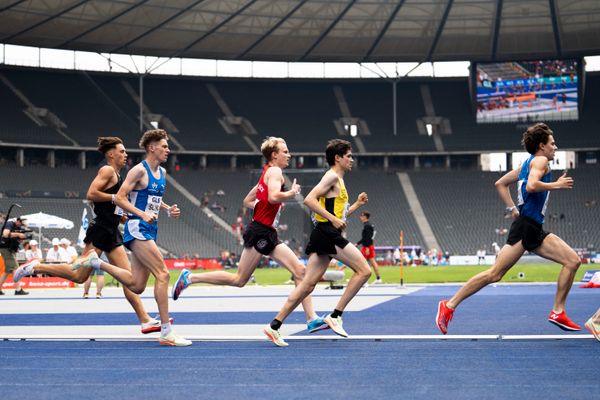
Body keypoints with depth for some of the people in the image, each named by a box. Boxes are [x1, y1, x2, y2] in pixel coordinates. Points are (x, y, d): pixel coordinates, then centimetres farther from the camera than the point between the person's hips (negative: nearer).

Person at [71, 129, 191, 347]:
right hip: (137, 229, -9)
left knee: (136, 285, 8)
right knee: (163, 273, -15)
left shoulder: (162, 173, 16)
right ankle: (166, 332, -14)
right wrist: (142, 214, -23)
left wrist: (168, 209, 8)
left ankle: (95, 261, 20)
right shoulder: (139, 170, -10)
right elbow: (119, 198, -13)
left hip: (149, 231, 9)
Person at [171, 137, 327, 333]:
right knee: (239, 279, -3)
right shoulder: (274, 171, -8)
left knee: (299, 271, 0)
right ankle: (189, 277, 7)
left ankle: (312, 319, -3)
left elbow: (247, 201, 26)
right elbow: (273, 196, -27)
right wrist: (293, 192, -11)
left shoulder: (267, 174, 20)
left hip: (269, 235, 10)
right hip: (260, 232, -10)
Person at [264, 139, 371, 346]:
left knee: (307, 285, 5)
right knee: (364, 270, -9)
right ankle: (335, 316, -10)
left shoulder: (338, 181, 25)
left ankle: (275, 326, 3)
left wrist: (357, 204, 21)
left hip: (322, 236, 10)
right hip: (327, 234, -10)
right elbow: (309, 199, -18)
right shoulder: (332, 176, -5)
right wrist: (333, 219, -20)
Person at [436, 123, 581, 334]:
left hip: (534, 230, 10)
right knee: (495, 274, -12)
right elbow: (531, 186, -22)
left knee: (573, 261, 1)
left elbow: (500, 184, 25)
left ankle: (558, 312, -1)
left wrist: (513, 209, 19)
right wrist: (556, 185, -10)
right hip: (525, 227, -10)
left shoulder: (528, 163, 23)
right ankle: (449, 306, -9)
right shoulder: (540, 160, -3)